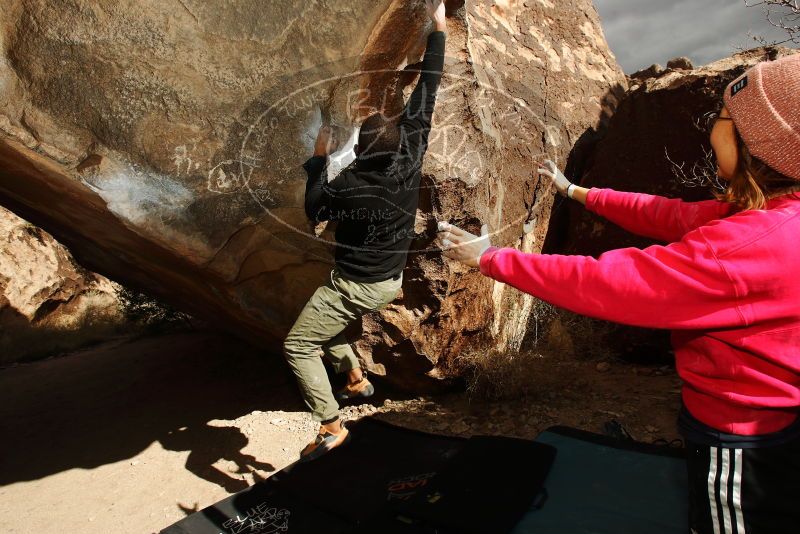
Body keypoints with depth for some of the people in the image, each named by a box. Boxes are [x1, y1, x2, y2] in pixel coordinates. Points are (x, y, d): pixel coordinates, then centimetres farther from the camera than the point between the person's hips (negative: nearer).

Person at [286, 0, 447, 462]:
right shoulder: (410, 162, -13)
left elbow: (314, 210, -3)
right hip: (390, 282, 7)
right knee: (325, 321, 31)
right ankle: (357, 379, 32)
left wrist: (319, 160, 3)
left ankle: (331, 426, 3)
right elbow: (425, 98, -6)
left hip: (354, 286, -7)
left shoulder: (347, 188, -24)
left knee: (298, 346, 5)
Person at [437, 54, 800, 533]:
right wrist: (576, 192, 13)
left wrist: (490, 258, -23)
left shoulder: (755, 243, -34)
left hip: (739, 447, -8)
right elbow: (670, 215, 4)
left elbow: (600, 283, -34)